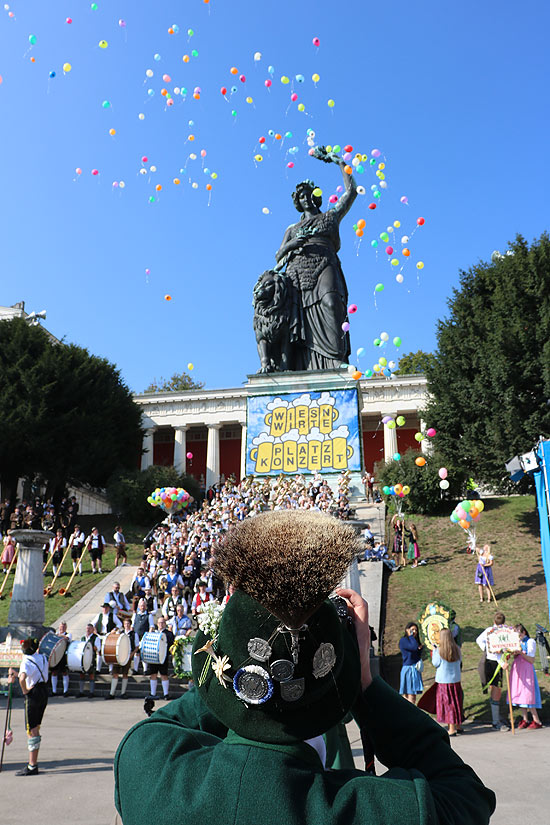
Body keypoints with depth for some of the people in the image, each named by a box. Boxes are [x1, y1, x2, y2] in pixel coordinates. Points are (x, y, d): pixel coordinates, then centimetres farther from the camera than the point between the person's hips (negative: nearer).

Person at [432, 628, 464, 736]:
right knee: (456, 702, 16)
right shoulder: (457, 649, -1)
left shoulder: (439, 650, -16)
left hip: (444, 681, -5)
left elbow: (435, 663, -8)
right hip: (456, 680, 5)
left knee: (448, 704, 2)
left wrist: (434, 651, 2)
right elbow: (459, 662, 12)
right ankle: (458, 726, 25)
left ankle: (452, 729, 4)